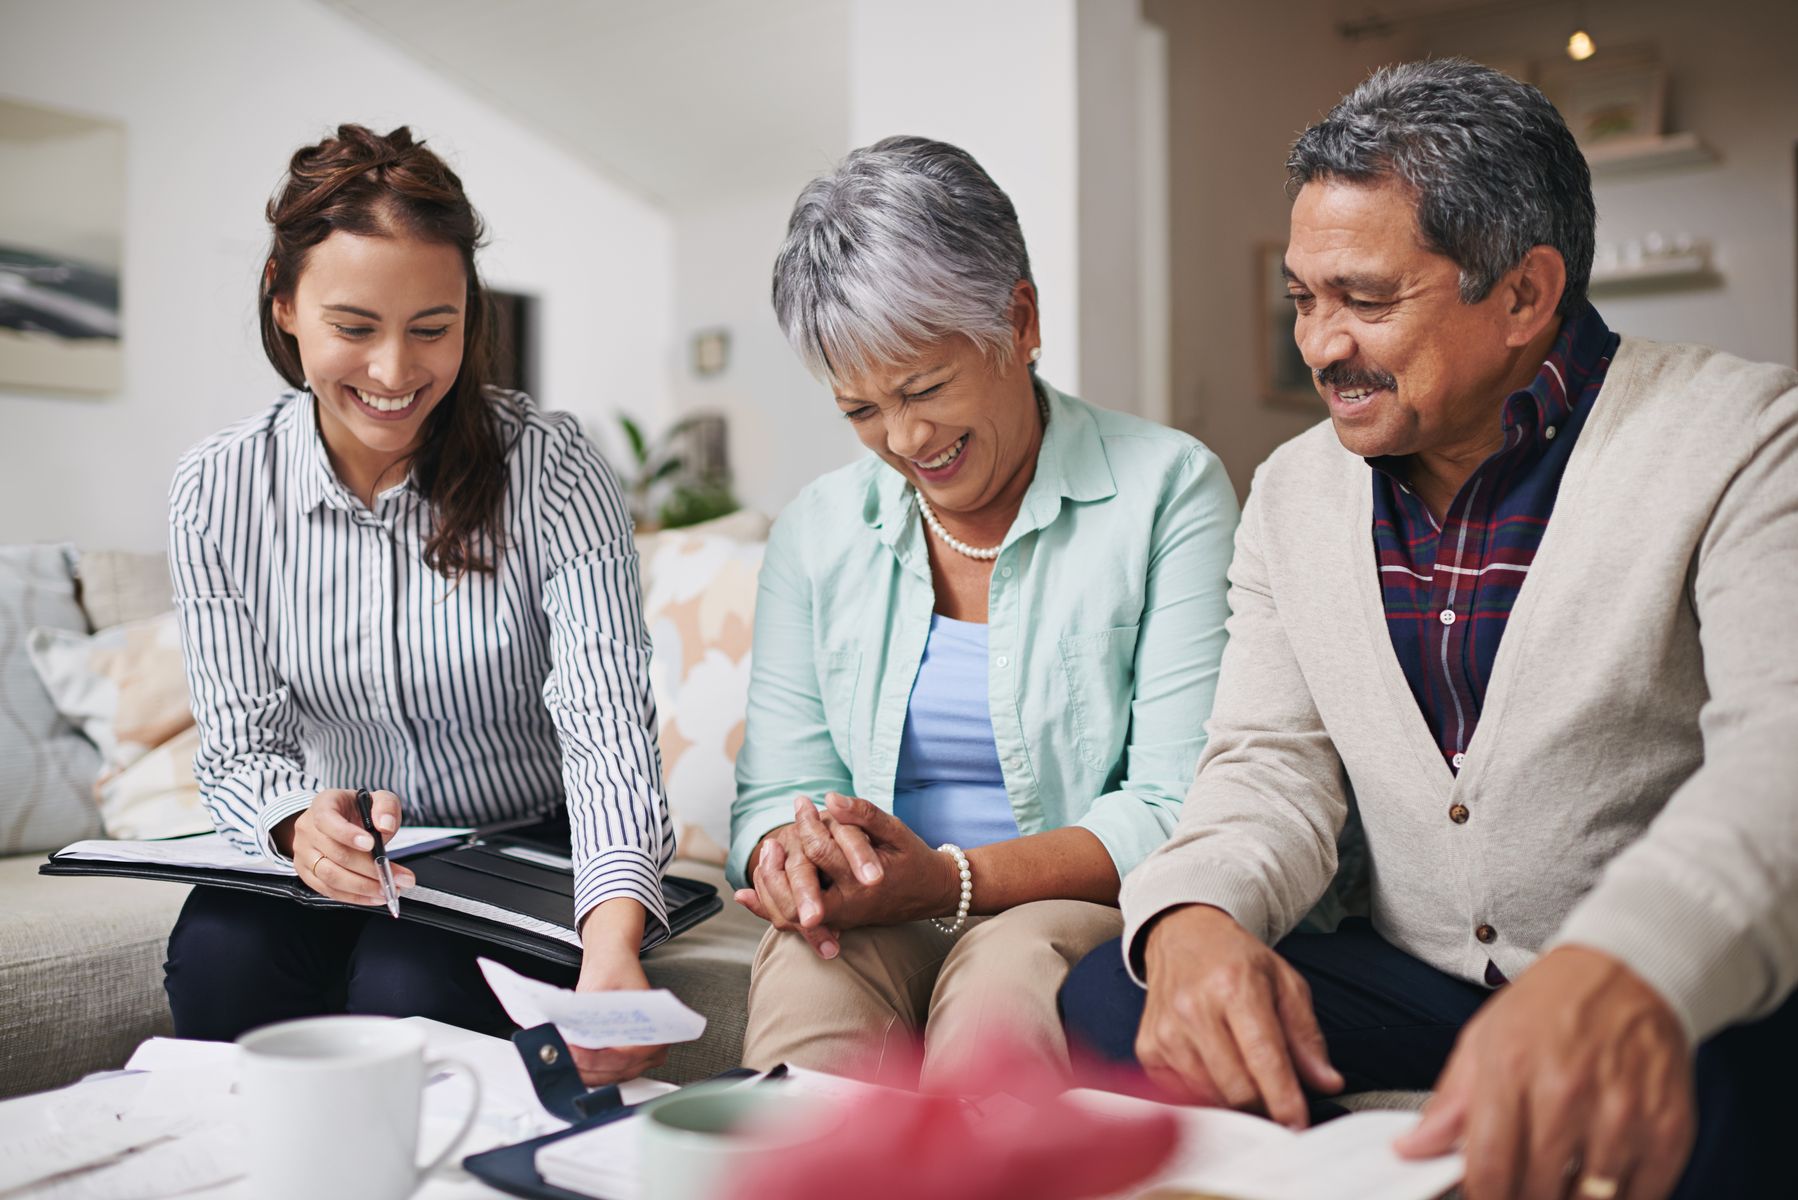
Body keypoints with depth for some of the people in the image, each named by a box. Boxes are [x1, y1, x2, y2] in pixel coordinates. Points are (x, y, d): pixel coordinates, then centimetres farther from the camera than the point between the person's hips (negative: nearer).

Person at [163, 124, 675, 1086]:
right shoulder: (217, 491, -5)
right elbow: (238, 742, -6)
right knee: (220, 954, -28)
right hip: (340, 866, 3)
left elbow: (606, 726, -23)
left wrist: (614, 942, -42)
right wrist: (303, 824, -33)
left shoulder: (550, 466, -14)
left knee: (407, 984, -31)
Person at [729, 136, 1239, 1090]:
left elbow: (1178, 812, -8)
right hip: (873, 922, 2)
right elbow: (776, 791, 9)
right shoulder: (817, 530, 12)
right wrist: (790, 852, -17)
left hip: (1081, 912, -1)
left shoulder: (1168, 491, -2)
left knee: (1002, 983, -35)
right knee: (805, 972, -32)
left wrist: (948, 879, -20)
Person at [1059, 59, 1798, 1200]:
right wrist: (1193, 915, -19)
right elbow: (1274, 764, 5)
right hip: (1416, 982, 5)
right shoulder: (1293, 491, 10)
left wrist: (1625, 975, -44)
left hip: (1680, 1008, -4)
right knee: (1109, 1004, -18)